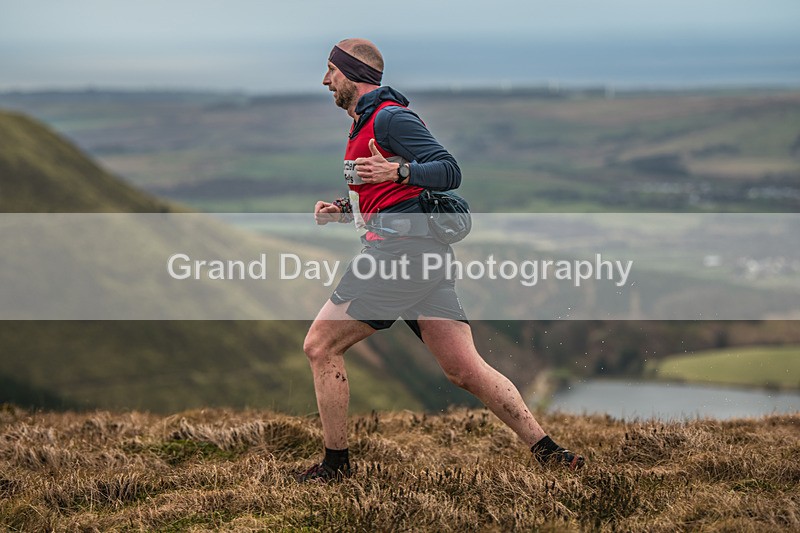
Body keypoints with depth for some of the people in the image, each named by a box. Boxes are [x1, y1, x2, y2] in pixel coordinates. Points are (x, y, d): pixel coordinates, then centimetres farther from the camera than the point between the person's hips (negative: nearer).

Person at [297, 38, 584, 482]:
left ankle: (335, 464, 2)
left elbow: (449, 171, -13)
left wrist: (398, 171, -26)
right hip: (425, 254, 10)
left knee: (321, 346, -2)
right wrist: (344, 211, 18)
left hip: (401, 247, -10)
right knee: (464, 369, 3)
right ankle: (544, 448, -3)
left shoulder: (388, 116, -6)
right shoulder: (364, 124, 24)